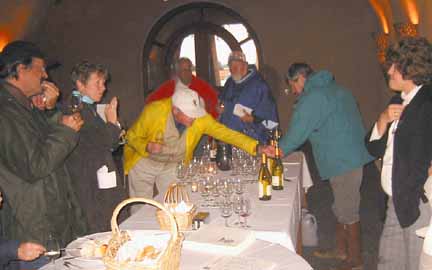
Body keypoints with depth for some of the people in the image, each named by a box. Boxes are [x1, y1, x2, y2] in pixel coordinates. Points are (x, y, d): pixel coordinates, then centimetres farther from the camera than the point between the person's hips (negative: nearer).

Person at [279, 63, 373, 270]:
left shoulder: (313, 98, -15)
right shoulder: (332, 88, 17)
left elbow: (296, 134, -15)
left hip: (344, 160, -10)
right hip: (349, 157, 10)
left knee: (347, 212, 2)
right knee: (341, 208, 20)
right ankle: (341, 250, 33)